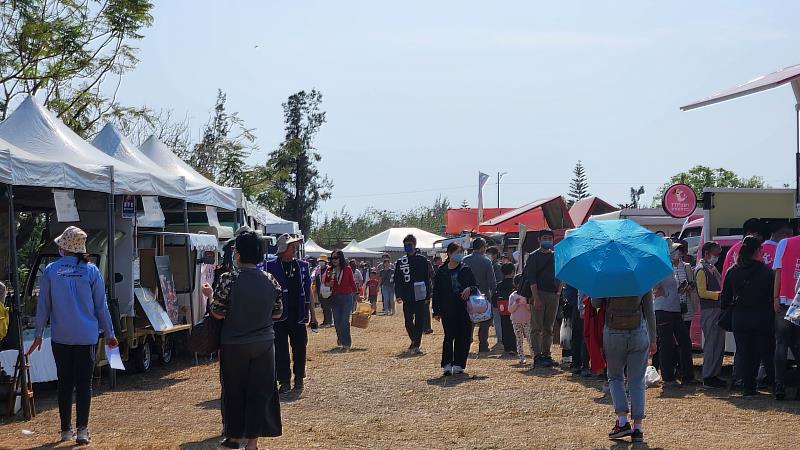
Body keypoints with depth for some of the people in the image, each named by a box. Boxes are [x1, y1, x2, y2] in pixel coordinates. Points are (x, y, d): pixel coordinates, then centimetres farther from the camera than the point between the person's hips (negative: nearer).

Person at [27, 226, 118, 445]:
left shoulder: (50, 271, -4)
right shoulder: (91, 271, -4)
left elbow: (43, 305, 1)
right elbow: (101, 306, 1)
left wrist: (39, 334, 10)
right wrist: (109, 333, 10)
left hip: (60, 337, 1)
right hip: (87, 336, -1)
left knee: (64, 383, 12)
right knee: (84, 383, 4)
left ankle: (66, 430, 16)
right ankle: (82, 430, -2)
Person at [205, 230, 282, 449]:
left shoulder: (228, 280, -16)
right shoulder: (270, 280, -3)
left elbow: (218, 314, -11)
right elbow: (278, 312, 6)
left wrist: (211, 295, 5)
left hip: (234, 345, -2)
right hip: (264, 343, 3)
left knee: (234, 390, 12)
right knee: (260, 391, 8)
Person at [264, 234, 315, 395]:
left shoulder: (302, 265, 8)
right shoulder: (271, 266, -3)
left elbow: (308, 290, 12)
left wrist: (311, 313, 10)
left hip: (298, 314, 3)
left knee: (300, 348, 7)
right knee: (281, 350, 1)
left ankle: (299, 379, 21)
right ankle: (284, 381, 9)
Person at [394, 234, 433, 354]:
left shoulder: (422, 260, 3)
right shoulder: (400, 262, 8)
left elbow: (427, 279, 4)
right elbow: (397, 280, 8)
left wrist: (427, 295, -1)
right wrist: (398, 295, -3)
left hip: (420, 296, -2)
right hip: (407, 298, 2)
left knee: (419, 322, -4)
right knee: (408, 322, 6)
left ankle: (416, 345, -2)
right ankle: (414, 341, 28)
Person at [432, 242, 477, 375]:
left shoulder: (466, 270, 8)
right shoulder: (441, 272, 6)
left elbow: (475, 286, 13)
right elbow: (436, 293, 8)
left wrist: (470, 289, -11)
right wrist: (436, 311, 3)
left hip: (465, 309, 1)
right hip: (448, 310, -1)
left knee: (463, 337, 0)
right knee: (449, 336, -8)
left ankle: (459, 364, 10)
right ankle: (446, 365, -2)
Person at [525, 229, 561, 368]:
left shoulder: (555, 256, 15)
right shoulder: (534, 257, 0)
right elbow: (531, 279, -8)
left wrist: (558, 291, 3)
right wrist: (536, 298, -17)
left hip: (553, 295, 5)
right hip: (539, 293, -5)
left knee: (549, 328, 8)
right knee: (537, 328, -5)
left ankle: (546, 354, 13)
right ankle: (538, 356, -5)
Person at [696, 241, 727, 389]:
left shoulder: (712, 268, 19)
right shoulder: (701, 269, -9)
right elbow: (702, 292, -17)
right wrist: (720, 294, -21)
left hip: (718, 310, 9)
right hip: (709, 311, -9)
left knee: (719, 345, 12)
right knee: (711, 345, -7)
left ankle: (715, 375, 18)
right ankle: (708, 378, -4)